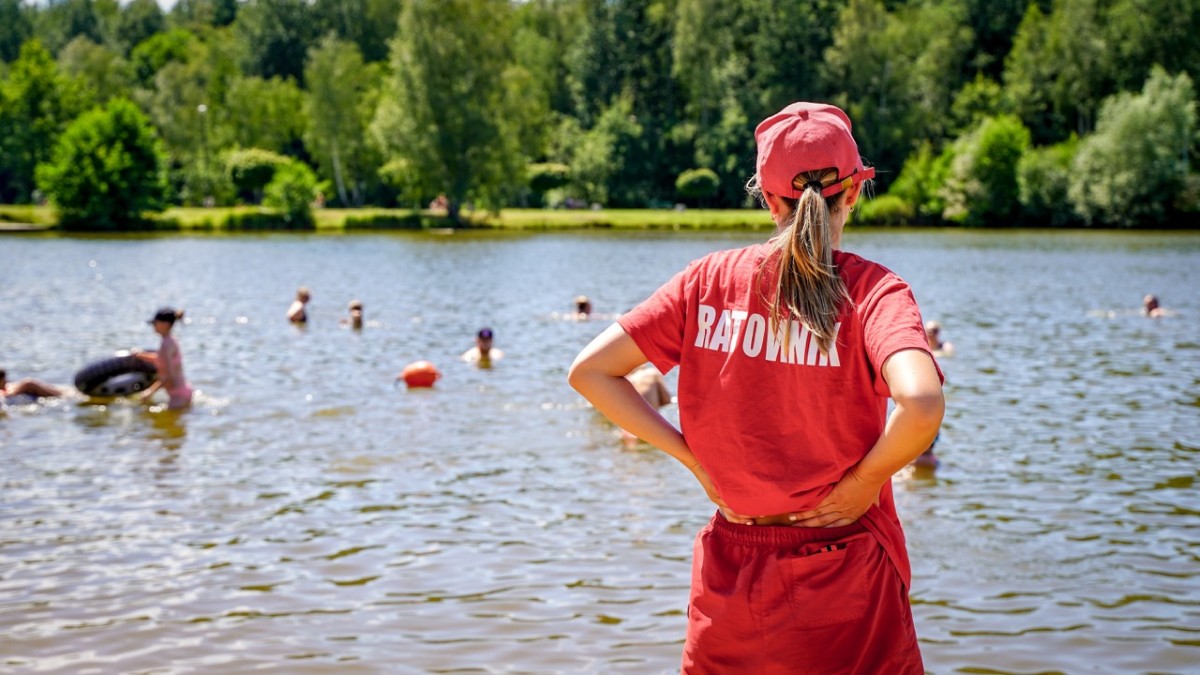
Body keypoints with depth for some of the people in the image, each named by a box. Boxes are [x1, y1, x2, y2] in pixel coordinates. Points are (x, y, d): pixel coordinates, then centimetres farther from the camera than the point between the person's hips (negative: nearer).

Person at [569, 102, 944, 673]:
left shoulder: (710, 278, -2)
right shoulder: (871, 288, -12)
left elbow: (589, 372, -2)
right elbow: (921, 404, -30)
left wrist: (694, 458, 1)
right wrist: (863, 482, -13)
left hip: (729, 574, 3)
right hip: (844, 580, -3)